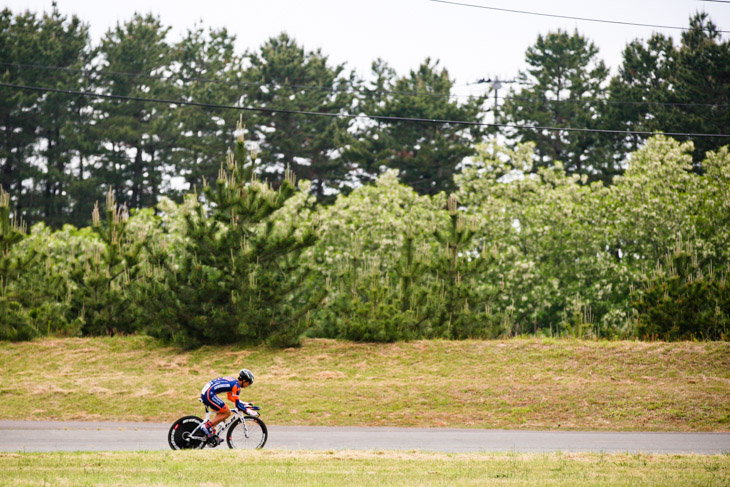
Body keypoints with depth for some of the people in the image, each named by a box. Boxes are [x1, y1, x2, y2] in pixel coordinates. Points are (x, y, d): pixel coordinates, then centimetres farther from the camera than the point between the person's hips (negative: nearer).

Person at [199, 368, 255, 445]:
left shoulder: (232, 381, 21)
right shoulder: (236, 386, -7)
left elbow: (231, 398, 32)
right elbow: (237, 405, -10)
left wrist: (244, 404, 31)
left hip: (204, 392, 10)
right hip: (209, 394, -10)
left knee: (221, 413, 20)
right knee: (227, 413, -5)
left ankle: (212, 433, 14)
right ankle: (207, 426, -7)